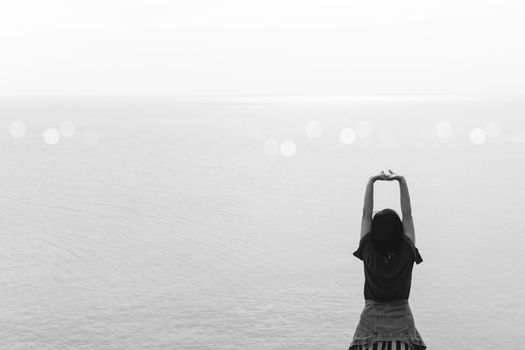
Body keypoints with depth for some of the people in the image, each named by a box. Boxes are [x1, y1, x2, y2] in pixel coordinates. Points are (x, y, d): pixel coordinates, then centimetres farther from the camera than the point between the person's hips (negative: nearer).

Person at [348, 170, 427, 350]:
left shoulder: (369, 253, -6)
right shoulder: (407, 253, -6)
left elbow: (366, 214, 1)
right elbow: (408, 215, 1)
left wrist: (372, 181, 4)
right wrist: (402, 181, 4)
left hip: (371, 320, 0)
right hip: (402, 323, 0)